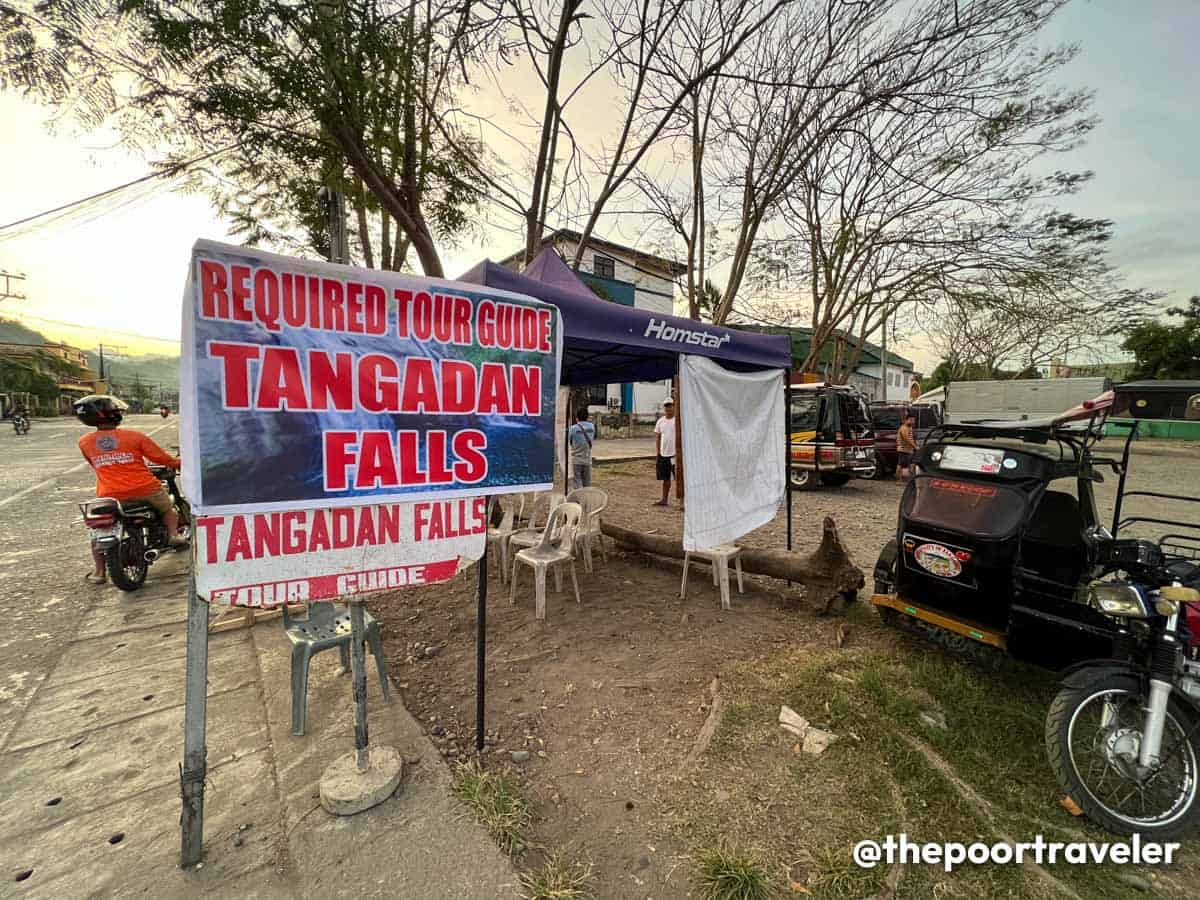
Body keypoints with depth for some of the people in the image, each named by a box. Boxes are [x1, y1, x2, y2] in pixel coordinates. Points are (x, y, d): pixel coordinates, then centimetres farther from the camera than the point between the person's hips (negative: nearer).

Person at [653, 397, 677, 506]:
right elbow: (658, 437, 14)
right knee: (665, 478, 13)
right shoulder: (660, 421, 10)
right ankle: (664, 500, 22)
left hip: (675, 454, -5)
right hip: (663, 454, 5)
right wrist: (657, 452, 8)